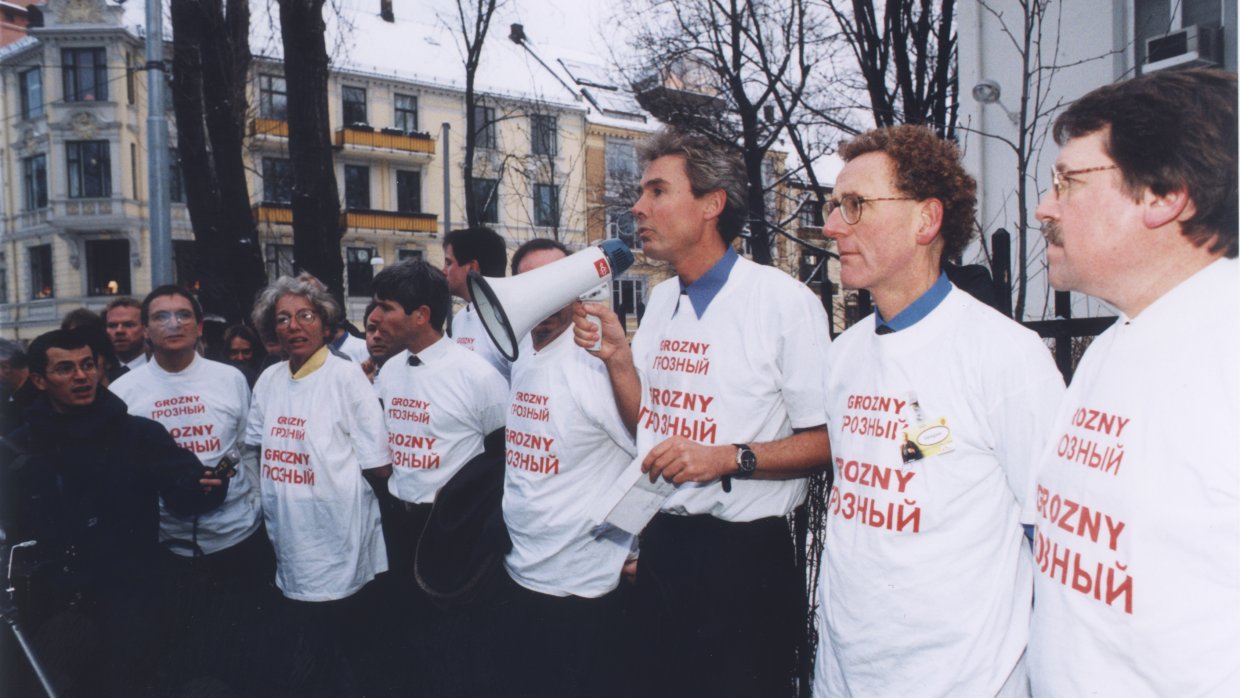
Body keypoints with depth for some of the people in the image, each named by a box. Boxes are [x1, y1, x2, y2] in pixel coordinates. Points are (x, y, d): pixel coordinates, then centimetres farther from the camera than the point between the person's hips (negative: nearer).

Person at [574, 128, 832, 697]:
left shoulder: (782, 300, -13)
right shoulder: (661, 299, 9)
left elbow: (826, 438, -15)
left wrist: (730, 458, -25)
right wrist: (616, 355, -2)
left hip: (744, 555, -6)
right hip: (663, 543, 7)